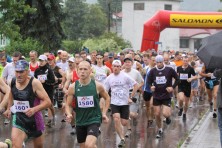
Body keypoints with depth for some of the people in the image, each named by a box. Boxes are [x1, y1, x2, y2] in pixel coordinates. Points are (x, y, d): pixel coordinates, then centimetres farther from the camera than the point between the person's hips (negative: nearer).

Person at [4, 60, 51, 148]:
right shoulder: (13, 82, -6)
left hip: (34, 118, -2)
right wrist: (9, 108, 18)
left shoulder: (34, 83, -22)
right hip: (18, 118, 2)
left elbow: (48, 102, -24)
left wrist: (34, 109, -37)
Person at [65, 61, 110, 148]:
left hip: (94, 120, -3)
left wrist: (104, 113, 1)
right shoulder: (73, 87, -7)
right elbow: (68, 105, 3)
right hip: (80, 121, 3)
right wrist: (69, 114, -17)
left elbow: (107, 98, 10)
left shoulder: (97, 86, -9)